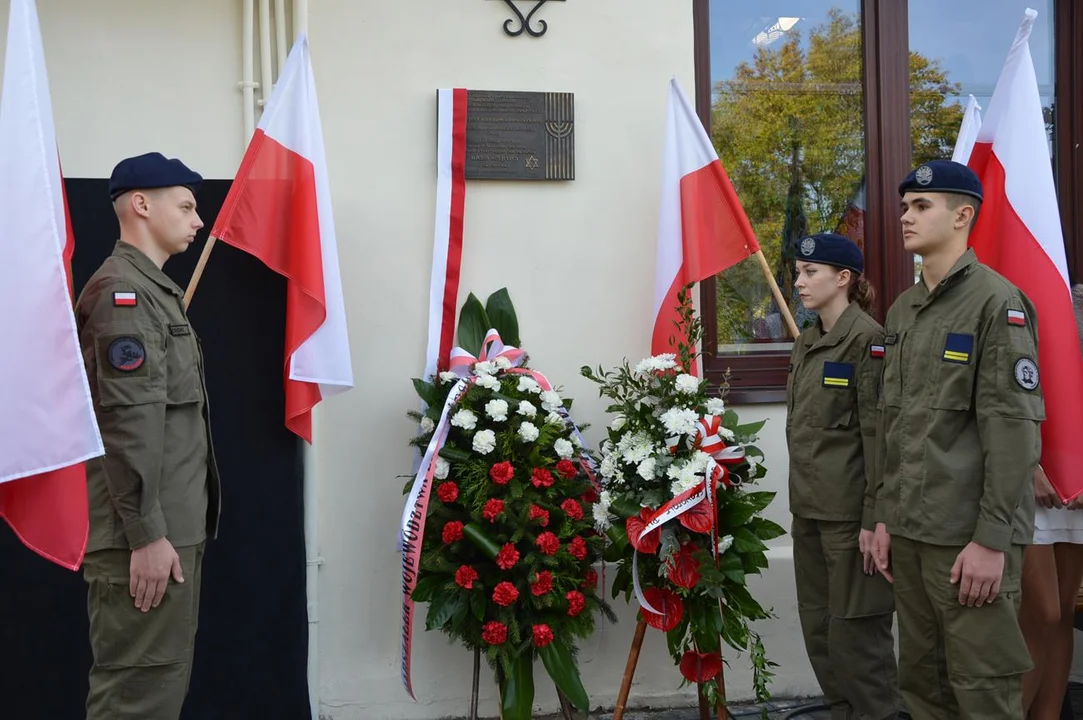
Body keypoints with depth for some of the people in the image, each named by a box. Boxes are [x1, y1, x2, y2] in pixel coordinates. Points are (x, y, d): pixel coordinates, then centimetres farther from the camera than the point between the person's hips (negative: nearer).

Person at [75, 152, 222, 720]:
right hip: (145, 535, -10)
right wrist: (146, 534, -22)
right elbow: (128, 423, -21)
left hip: (171, 527, 10)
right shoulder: (123, 293, -13)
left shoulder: (152, 289, 19)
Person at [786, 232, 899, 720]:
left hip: (849, 511, -8)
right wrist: (800, 503, 17)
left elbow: (878, 435, -15)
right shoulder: (807, 342, 13)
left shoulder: (867, 338, -12)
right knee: (818, 628, 14)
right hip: (809, 510, 8)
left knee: (855, 629, 0)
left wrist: (874, 519, -18)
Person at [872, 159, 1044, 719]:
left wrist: (992, 538, -18)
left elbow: (1014, 429, -15)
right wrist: (885, 516, 13)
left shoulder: (997, 303, -9)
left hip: (970, 535, -7)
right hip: (908, 530, 7)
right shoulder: (902, 311, 14)